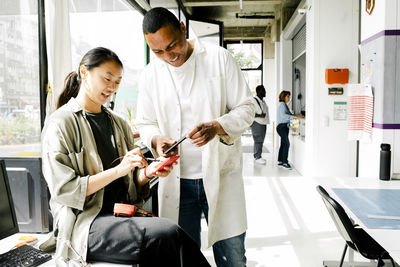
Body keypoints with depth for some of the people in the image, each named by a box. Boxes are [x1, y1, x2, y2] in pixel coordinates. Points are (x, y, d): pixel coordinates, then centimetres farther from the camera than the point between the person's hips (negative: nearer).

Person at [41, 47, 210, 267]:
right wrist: (118, 170, -19)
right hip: (83, 223, -5)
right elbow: (64, 190, -11)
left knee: (169, 237, -27)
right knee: (168, 233, -30)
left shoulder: (118, 123, 17)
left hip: (122, 215, 6)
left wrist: (147, 172, -5)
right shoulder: (61, 123, -2)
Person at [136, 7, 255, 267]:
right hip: (176, 180, 2)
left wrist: (217, 127, -21)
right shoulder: (151, 74, 5)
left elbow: (246, 108, -2)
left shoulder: (219, 58, -3)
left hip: (220, 175, -2)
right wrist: (156, 139, -11)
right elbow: (145, 124, 12)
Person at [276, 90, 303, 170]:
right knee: (286, 143, -16)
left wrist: (297, 116, 6)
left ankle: (280, 161, 13)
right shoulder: (282, 104, -11)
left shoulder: (285, 105, 19)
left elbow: (288, 114, 20)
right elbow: (283, 115, -25)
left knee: (283, 144, 9)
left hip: (285, 126, 10)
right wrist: (295, 117, -30)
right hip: (281, 126, -10)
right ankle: (285, 162, -14)